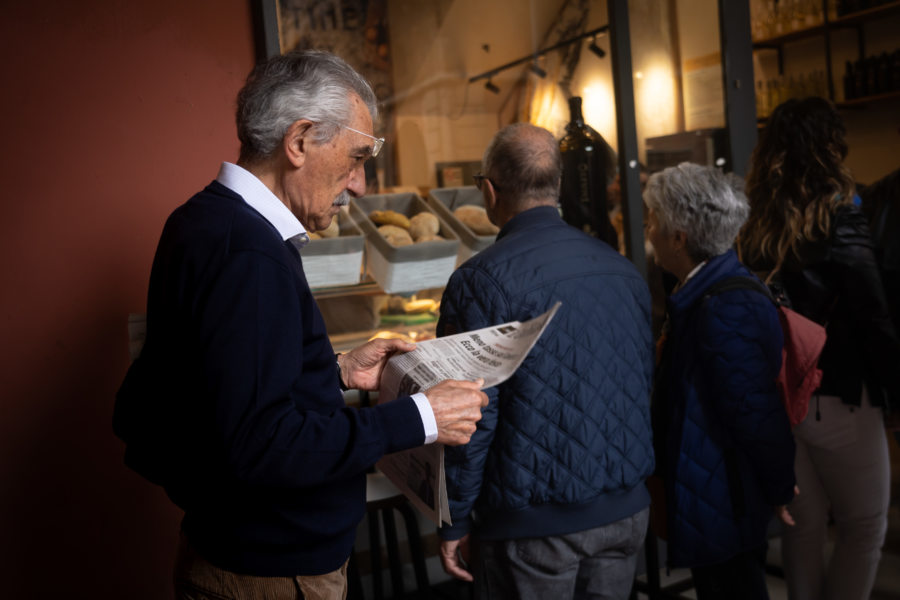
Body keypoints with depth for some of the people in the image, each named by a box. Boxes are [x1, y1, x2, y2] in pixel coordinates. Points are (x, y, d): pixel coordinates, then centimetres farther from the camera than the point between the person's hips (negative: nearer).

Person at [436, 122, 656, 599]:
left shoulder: (479, 281, -16)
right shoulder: (624, 269, 4)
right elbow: (645, 384, 12)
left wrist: (454, 523, -6)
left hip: (532, 523, -5)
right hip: (627, 511, 6)